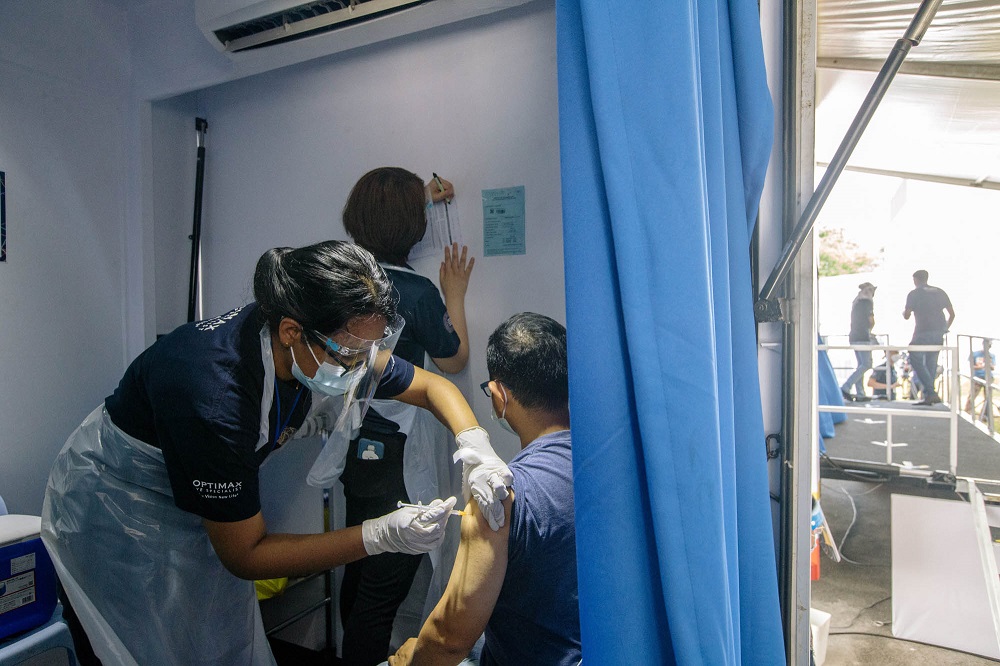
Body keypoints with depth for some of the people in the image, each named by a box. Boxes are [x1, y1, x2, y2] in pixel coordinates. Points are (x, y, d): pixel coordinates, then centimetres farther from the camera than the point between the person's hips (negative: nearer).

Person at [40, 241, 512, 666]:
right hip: (114, 508, -5)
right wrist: (382, 535, -35)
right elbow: (244, 555, -29)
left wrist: (474, 444, -27)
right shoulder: (213, 401, -41)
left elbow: (433, 385, -7)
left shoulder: (342, 345, -21)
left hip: (193, 501, 6)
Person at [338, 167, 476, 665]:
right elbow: (454, 361, -4)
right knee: (385, 586, 5)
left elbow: (375, 230, 23)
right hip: (394, 452, -8)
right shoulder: (418, 292, -22)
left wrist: (420, 199, 32)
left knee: (359, 569, 26)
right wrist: (455, 293, 7)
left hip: (351, 442, 9)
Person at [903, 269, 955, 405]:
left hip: (922, 333, -6)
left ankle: (931, 393, -12)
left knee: (916, 361, 0)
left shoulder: (914, 294, -3)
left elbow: (906, 316, -6)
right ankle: (927, 396, 12)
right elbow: (952, 314, 12)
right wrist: (945, 328, 23)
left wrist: (903, 312, 16)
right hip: (939, 333, 6)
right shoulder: (940, 292, 13)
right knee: (931, 364, 11)